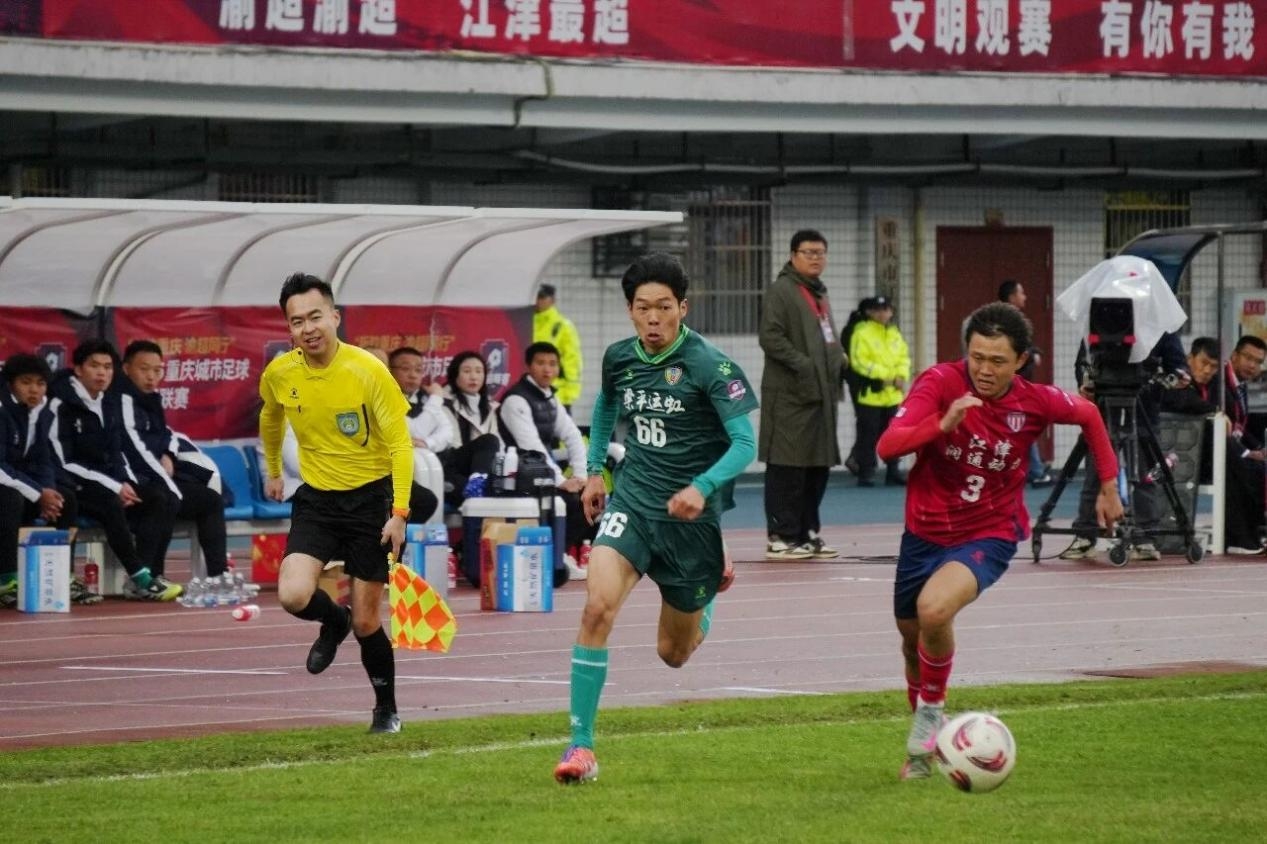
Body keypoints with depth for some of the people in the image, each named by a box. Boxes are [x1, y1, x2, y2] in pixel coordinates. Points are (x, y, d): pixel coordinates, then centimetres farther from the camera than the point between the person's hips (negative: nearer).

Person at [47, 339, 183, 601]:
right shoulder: (62, 405, -10)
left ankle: (142, 579, -25)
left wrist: (128, 484, -4)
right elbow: (63, 463, -14)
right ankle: (141, 578, -32)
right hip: (77, 486, -7)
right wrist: (114, 488, -18)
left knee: (163, 500, -16)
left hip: (115, 482, 7)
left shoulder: (116, 402, 10)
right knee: (112, 505, -36)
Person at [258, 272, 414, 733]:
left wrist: (399, 513, -22)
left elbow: (400, 445, -14)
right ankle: (334, 621, 16)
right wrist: (273, 471, 30)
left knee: (366, 623, 1)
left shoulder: (368, 371, -18)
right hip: (316, 499, 3)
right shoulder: (278, 374, -6)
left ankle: (387, 710, 25)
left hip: (371, 496, -3)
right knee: (293, 595, -20)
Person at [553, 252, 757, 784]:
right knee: (598, 606, -24)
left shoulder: (708, 365, -14)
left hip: (691, 515, -2)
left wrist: (702, 488, -31)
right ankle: (580, 745, -21)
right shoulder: (619, 359, 1)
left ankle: (711, 583, 46)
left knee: (673, 654, 10)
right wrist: (595, 470, 17)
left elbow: (745, 444, -16)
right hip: (632, 500, 2)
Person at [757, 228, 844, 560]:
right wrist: (802, 364, -20)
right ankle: (780, 537, -6)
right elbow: (770, 337, -16)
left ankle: (808, 533, 18)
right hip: (790, 395, -9)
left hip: (821, 395, 9)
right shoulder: (781, 291, -7)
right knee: (787, 468, -8)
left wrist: (837, 361, 13)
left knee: (818, 466, 11)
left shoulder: (819, 294, 21)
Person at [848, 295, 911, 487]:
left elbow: (904, 357, 13)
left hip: (892, 394, 6)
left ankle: (893, 473, 17)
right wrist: (884, 375, -17)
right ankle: (866, 473, 2)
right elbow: (859, 361, -15)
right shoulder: (862, 334, -9)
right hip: (871, 392, -6)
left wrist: (901, 377, -7)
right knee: (869, 435, -3)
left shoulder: (895, 333, 12)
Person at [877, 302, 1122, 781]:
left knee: (934, 610, -31)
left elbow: (1089, 416, 11)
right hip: (925, 532, 2)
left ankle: (932, 711, -6)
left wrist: (1108, 486, 14)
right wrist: (943, 424, -43)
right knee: (911, 638, 17)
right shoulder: (940, 383, -17)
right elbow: (887, 447, -29)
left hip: (989, 536, -2)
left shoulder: (1034, 402, -12)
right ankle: (921, 749, 43)